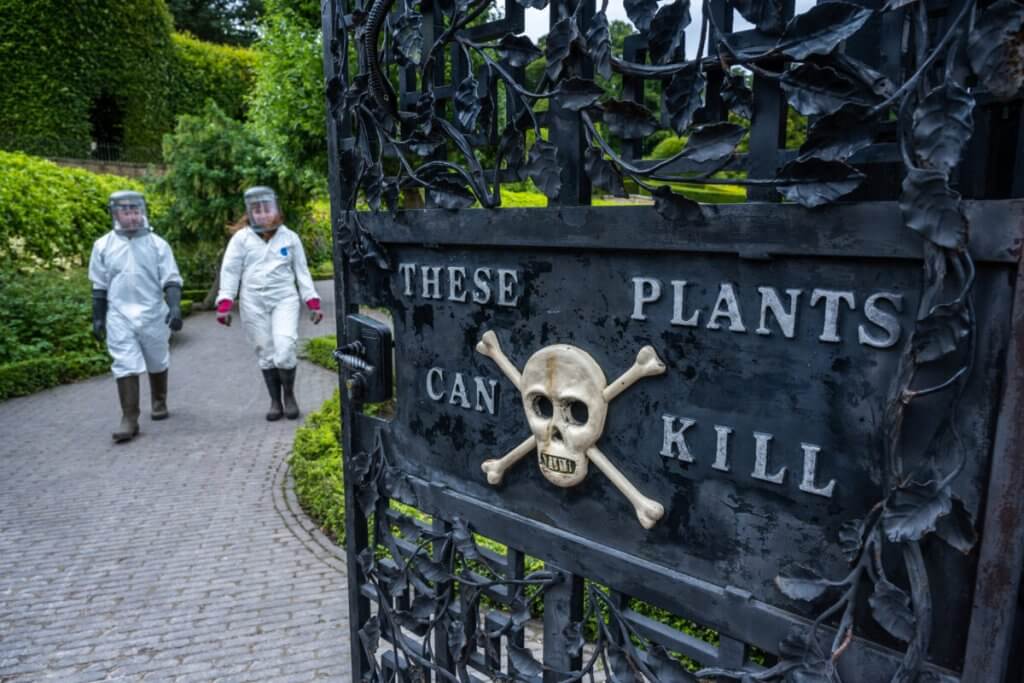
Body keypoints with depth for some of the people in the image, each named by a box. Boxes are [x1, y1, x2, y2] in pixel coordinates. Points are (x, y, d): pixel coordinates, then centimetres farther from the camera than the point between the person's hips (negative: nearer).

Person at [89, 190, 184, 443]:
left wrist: (175, 307, -18)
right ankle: (129, 419, -3)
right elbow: (99, 286, 10)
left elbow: (171, 280, -3)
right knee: (125, 366, -7)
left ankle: (159, 402, 37)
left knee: (157, 363, 14)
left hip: (153, 315, 0)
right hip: (120, 316, 0)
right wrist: (98, 318, 9)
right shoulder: (103, 245, 3)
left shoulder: (157, 244, -2)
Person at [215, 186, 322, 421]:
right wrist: (224, 304, -6)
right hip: (254, 303, 1)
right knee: (265, 353, 5)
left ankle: (289, 396, 7)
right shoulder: (241, 238, 3)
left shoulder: (290, 237, 6)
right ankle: (275, 401, 17)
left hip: (284, 299, -1)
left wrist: (313, 302, 4)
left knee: (284, 348, -15)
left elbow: (302, 271, 9)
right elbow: (230, 271, 3)